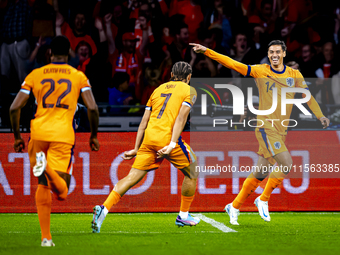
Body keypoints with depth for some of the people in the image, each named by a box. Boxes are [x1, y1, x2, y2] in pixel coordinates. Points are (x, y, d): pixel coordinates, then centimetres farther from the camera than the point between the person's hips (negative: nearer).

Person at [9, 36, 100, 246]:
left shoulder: (35, 75, 10)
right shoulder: (78, 77, 8)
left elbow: (14, 108, 5)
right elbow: (93, 109, 0)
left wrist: (17, 136, 17)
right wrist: (94, 135, 14)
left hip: (39, 133, 2)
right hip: (63, 135, -2)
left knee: (43, 186, 18)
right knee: (61, 193, -5)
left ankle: (46, 237, 8)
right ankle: (48, 169, -38)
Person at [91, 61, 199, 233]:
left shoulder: (159, 89, 24)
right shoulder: (189, 91, 9)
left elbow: (144, 122, 20)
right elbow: (180, 118, -7)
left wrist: (136, 149, 22)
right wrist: (172, 145, -15)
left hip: (149, 136, 5)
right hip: (168, 137, -5)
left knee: (132, 177, 2)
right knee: (192, 173, 17)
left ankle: (103, 209, -14)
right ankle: (183, 216, 22)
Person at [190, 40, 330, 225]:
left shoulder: (294, 75, 9)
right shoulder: (260, 71, -1)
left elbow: (308, 97, 15)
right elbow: (233, 64, -3)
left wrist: (320, 116, 3)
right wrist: (206, 51, -8)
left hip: (281, 131, 5)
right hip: (266, 127, -5)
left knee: (261, 172, 7)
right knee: (286, 163, -20)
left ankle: (234, 206, 22)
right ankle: (263, 199, -2)